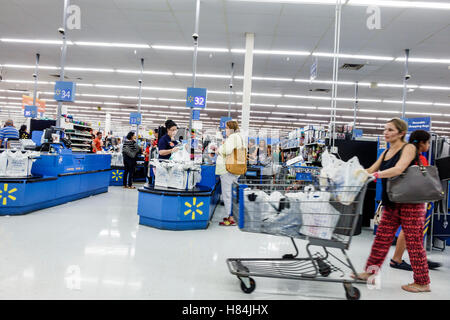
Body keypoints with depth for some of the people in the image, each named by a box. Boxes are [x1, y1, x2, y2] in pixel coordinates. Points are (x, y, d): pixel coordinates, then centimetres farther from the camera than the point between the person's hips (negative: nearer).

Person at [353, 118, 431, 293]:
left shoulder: (409, 148, -8)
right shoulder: (386, 152, 15)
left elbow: (398, 170, -24)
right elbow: (371, 170, 13)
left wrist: (375, 175, -33)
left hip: (410, 202, -7)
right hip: (391, 203, 7)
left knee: (414, 242, 0)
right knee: (382, 239, 9)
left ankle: (422, 282, 13)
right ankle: (370, 272, 17)